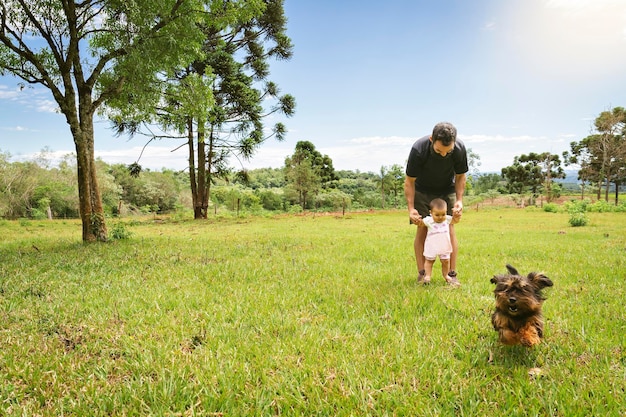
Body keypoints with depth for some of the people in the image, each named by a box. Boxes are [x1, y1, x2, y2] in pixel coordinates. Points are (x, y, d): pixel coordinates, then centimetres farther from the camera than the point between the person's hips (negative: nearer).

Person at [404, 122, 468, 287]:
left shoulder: (460, 148, -26)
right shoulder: (418, 149, -33)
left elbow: (460, 176, -7)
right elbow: (409, 181, -20)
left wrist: (459, 200, -18)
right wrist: (411, 208, -26)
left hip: (447, 191, 2)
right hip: (422, 191, -1)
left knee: (449, 229, -6)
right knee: (422, 229, -8)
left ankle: (452, 274, -1)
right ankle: (421, 274, -3)